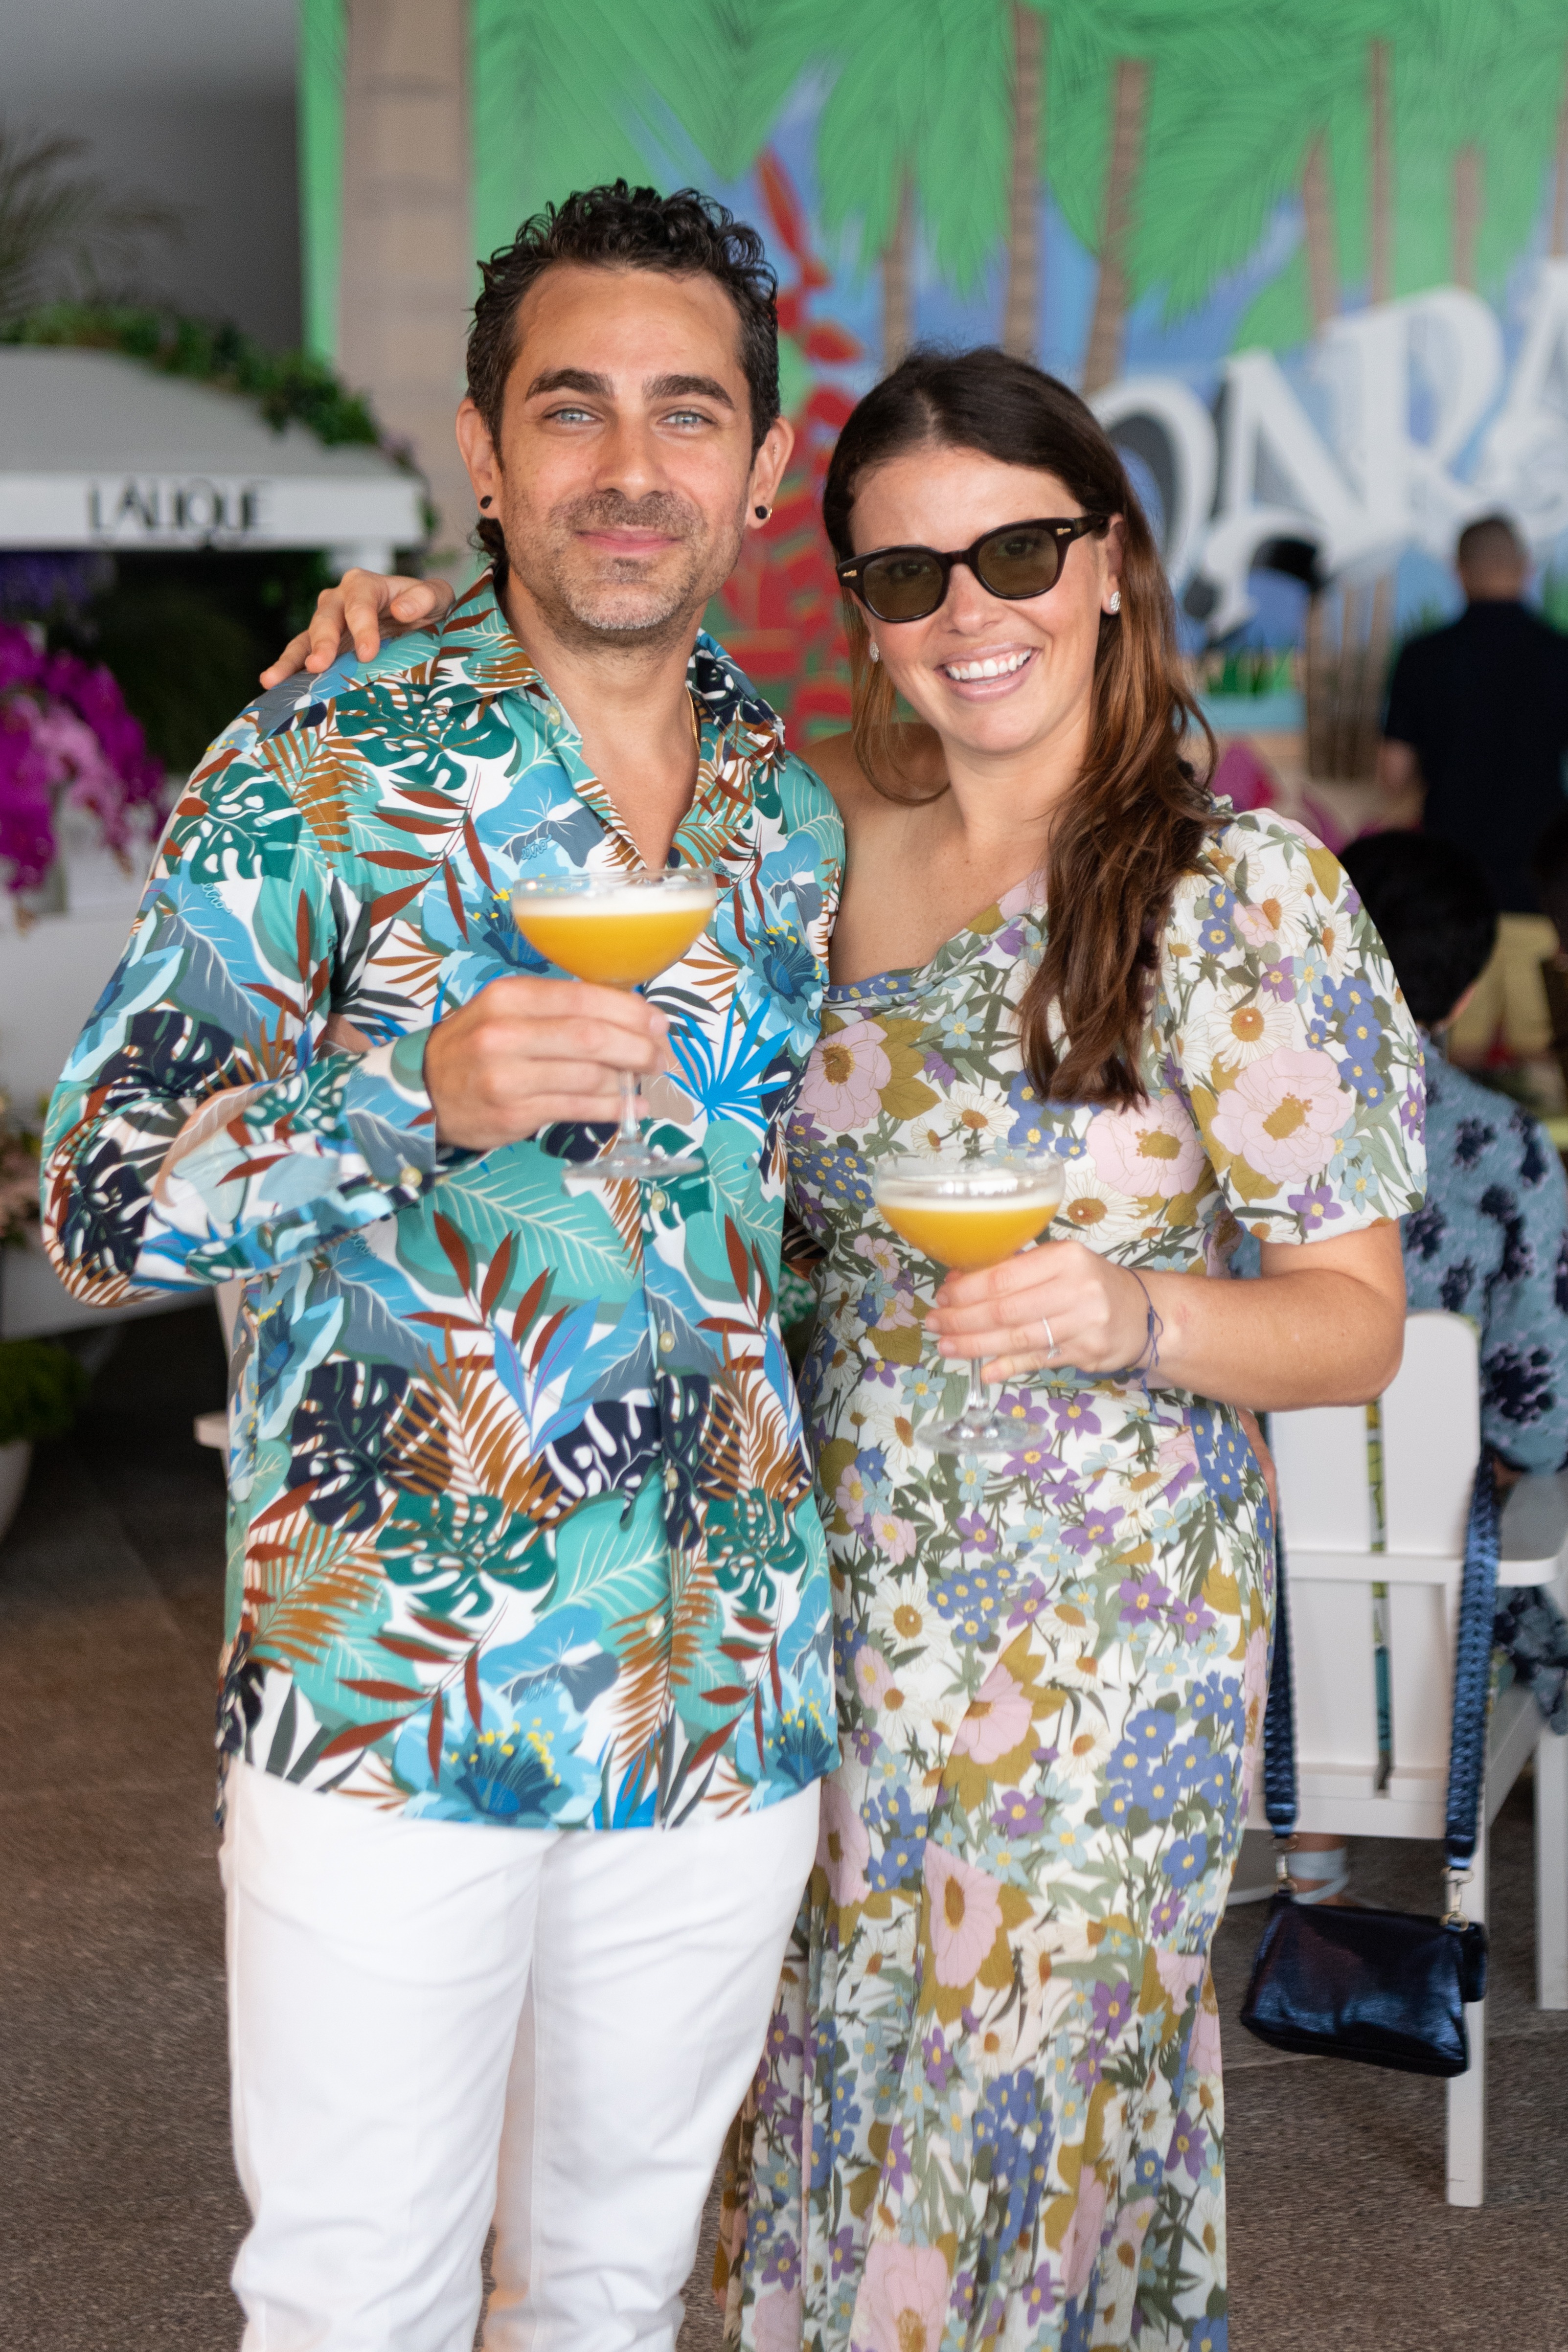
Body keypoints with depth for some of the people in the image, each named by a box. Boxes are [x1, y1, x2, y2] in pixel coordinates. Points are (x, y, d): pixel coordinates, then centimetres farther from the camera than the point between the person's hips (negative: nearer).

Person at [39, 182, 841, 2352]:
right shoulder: (314, 777, -7)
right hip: (387, 1696, -4)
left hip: (731, 1708, 4)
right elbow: (97, 1212, -9)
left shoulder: (809, 816, 6)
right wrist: (416, 1091, -26)